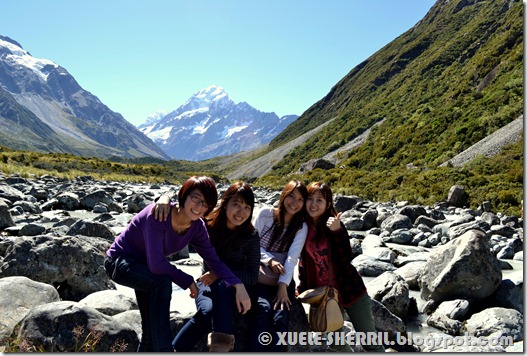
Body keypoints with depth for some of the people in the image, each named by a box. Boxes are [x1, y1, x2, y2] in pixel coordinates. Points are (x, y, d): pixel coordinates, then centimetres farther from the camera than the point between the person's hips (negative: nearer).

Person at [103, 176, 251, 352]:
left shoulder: (197, 227, -13)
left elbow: (214, 260, -12)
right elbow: (155, 264, -37)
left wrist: (238, 285, -26)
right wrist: (188, 281, -25)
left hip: (144, 268, 7)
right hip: (119, 261, -7)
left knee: (153, 326, 9)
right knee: (162, 282, -33)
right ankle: (163, 349, -25)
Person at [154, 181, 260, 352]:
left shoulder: (251, 236, -12)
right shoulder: (208, 222, -8)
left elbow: (252, 276, -11)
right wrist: (165, 198, -26)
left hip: (235, 288, -1)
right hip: (208, 283, 1)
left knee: (221, 284, -37)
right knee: (207, 311, -33)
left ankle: (222, 342, -36)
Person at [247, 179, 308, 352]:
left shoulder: (302, 227, 1)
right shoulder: (265, 213, -1)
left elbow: (292, 258, -12)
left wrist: (283, 286, -23)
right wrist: (269, 260, -18)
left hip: (283, 278, 1)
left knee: (280, 318, -24)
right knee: (264, 309, -29)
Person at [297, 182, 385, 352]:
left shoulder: (333, 225, -13)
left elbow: (346, 260, -23)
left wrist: (337, 231, -31)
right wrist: (302, 287, 10)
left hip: (349, 290, -4)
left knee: (370, 341, 7)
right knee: (336, 343, 14)